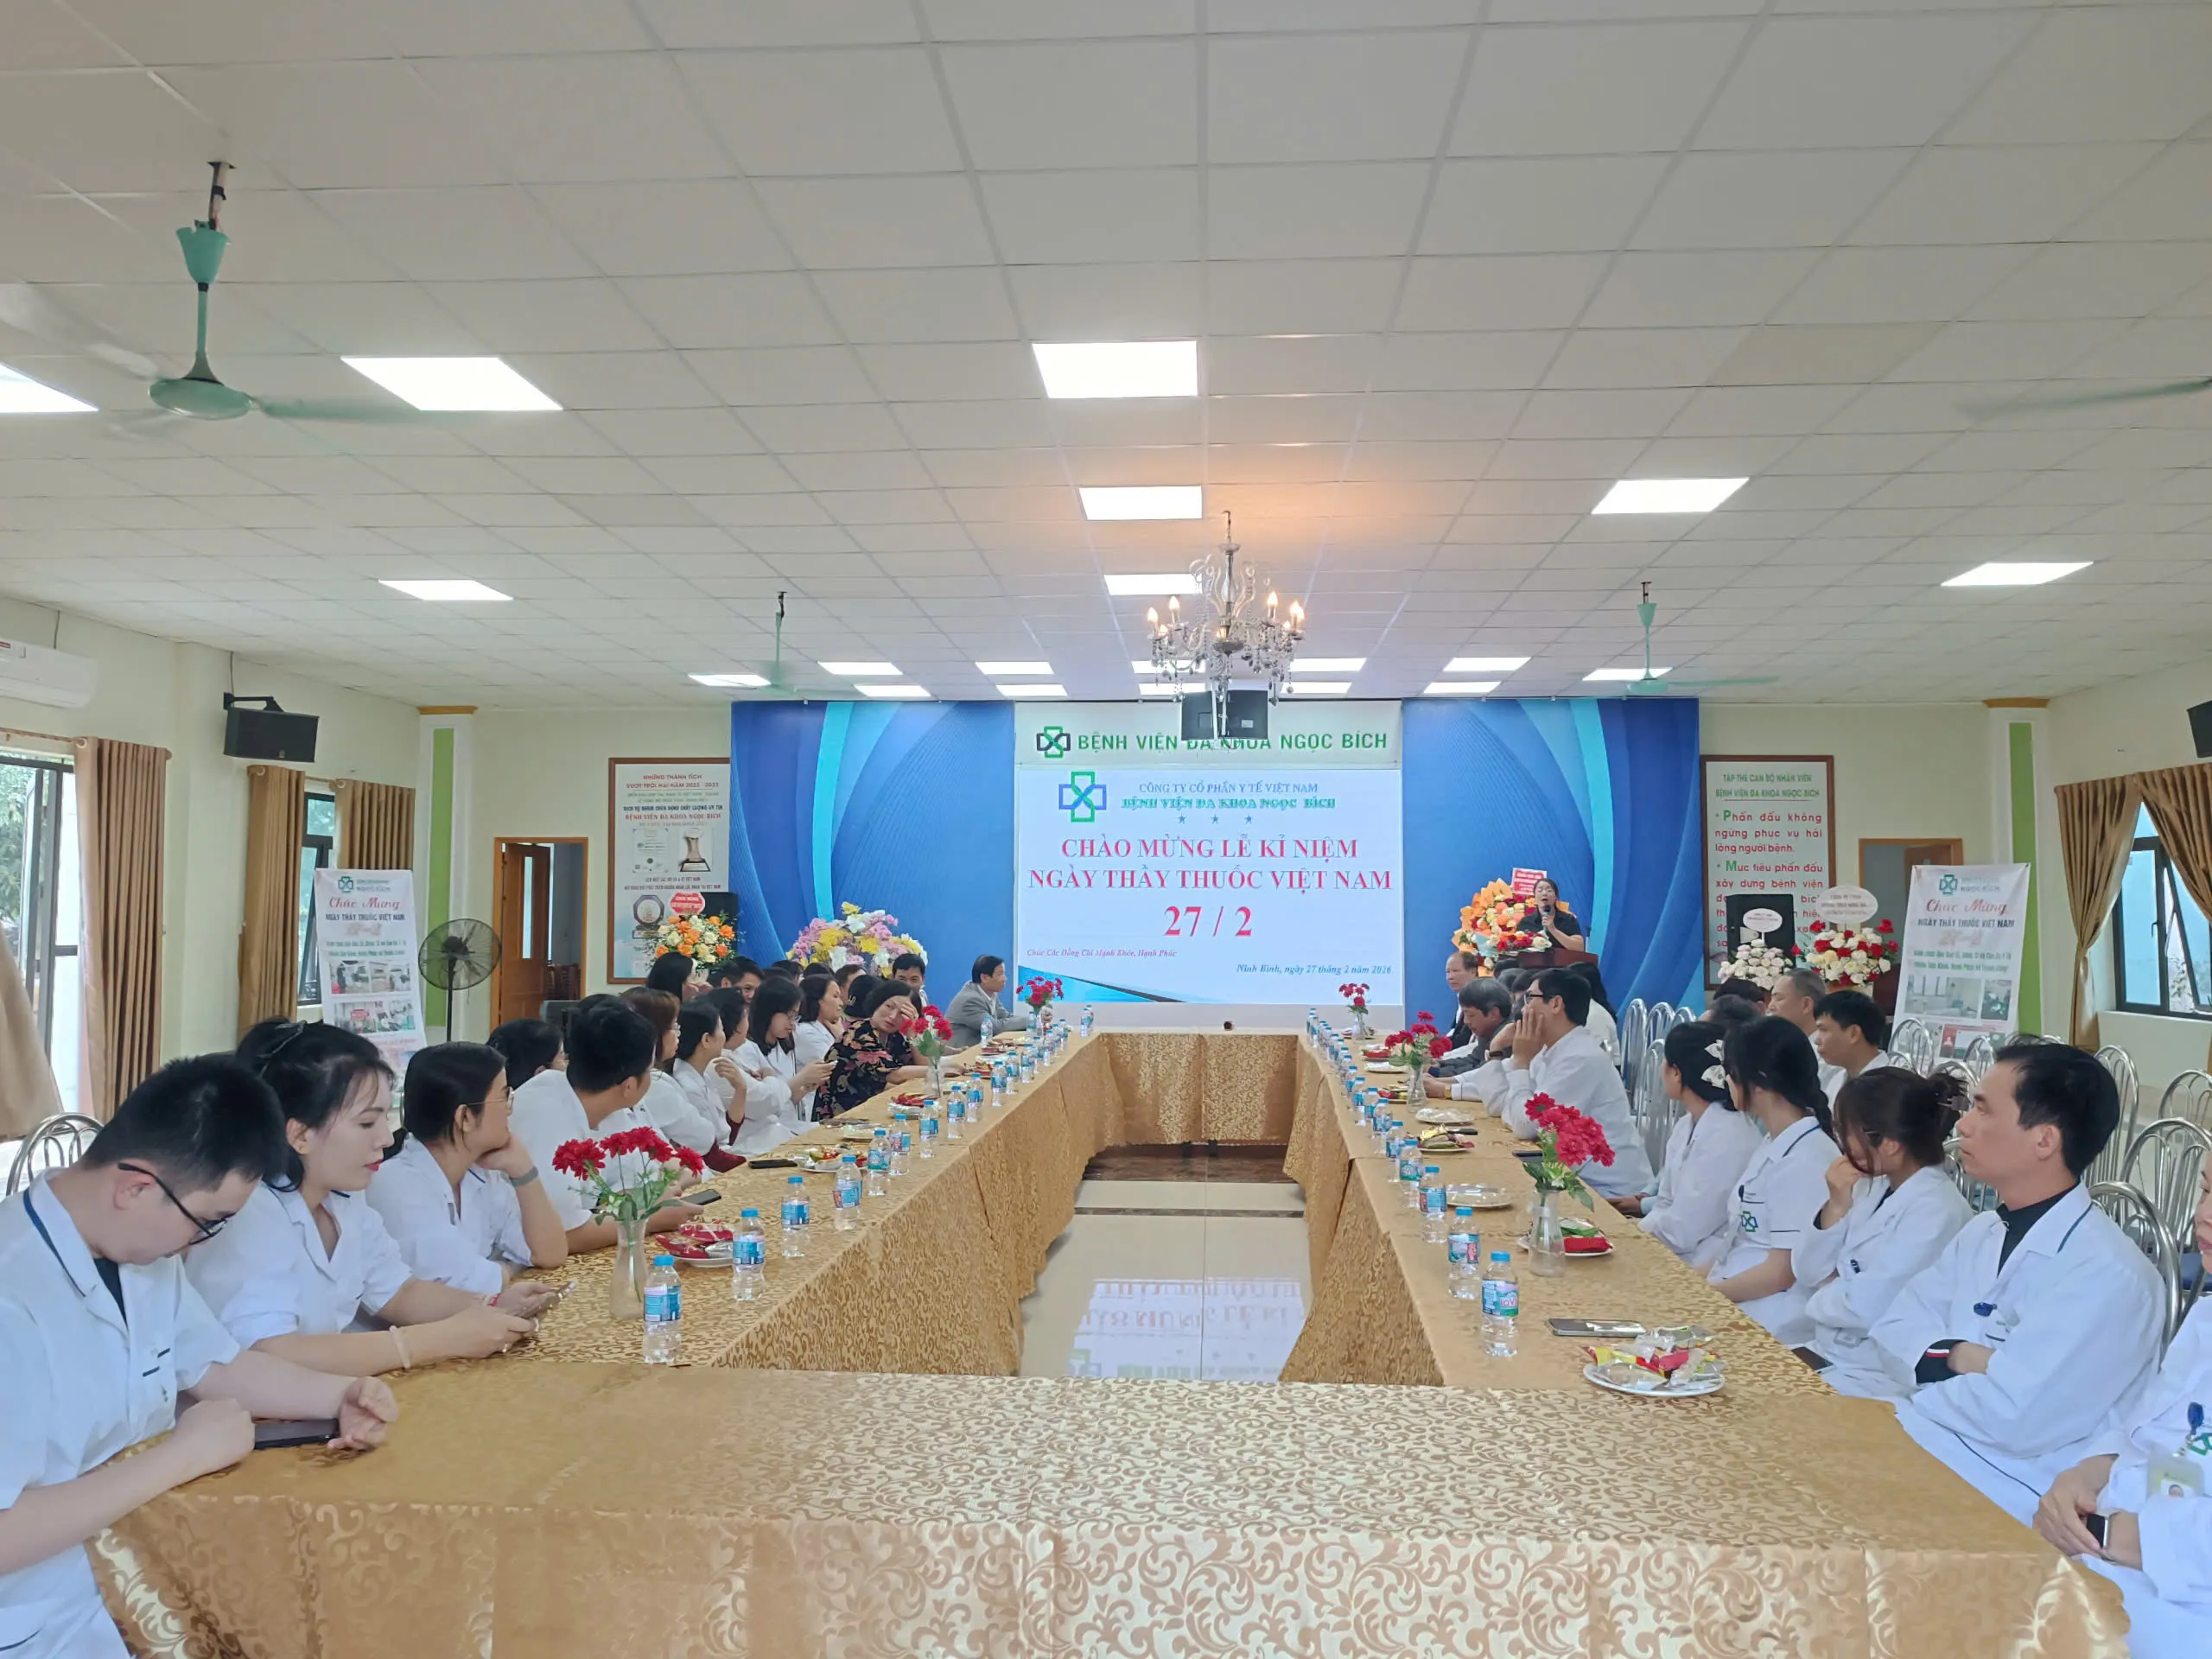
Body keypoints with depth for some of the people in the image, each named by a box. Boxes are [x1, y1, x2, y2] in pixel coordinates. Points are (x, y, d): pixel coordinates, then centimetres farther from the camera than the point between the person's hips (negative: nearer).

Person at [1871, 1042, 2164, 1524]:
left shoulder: (2106, 1276, -20)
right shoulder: (1984, 1231, 9)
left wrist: (1897, 1408, -9)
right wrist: (1952, 1357, -14)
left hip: (2014, 1490, -7)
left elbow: (2011, 1419, -25)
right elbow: (1896, 1325, 7)